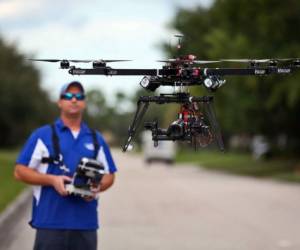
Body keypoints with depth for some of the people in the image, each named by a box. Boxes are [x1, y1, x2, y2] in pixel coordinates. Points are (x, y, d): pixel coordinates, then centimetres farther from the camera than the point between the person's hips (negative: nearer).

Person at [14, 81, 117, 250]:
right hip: (51, 222, -3)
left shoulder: (96, 139, 15)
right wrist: (52, 180, -13)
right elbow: (20, 171, 1)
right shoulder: (43, 135, 4)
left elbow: (109, 175, 18)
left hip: (86, 223, 4)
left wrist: (97, 188, -4)